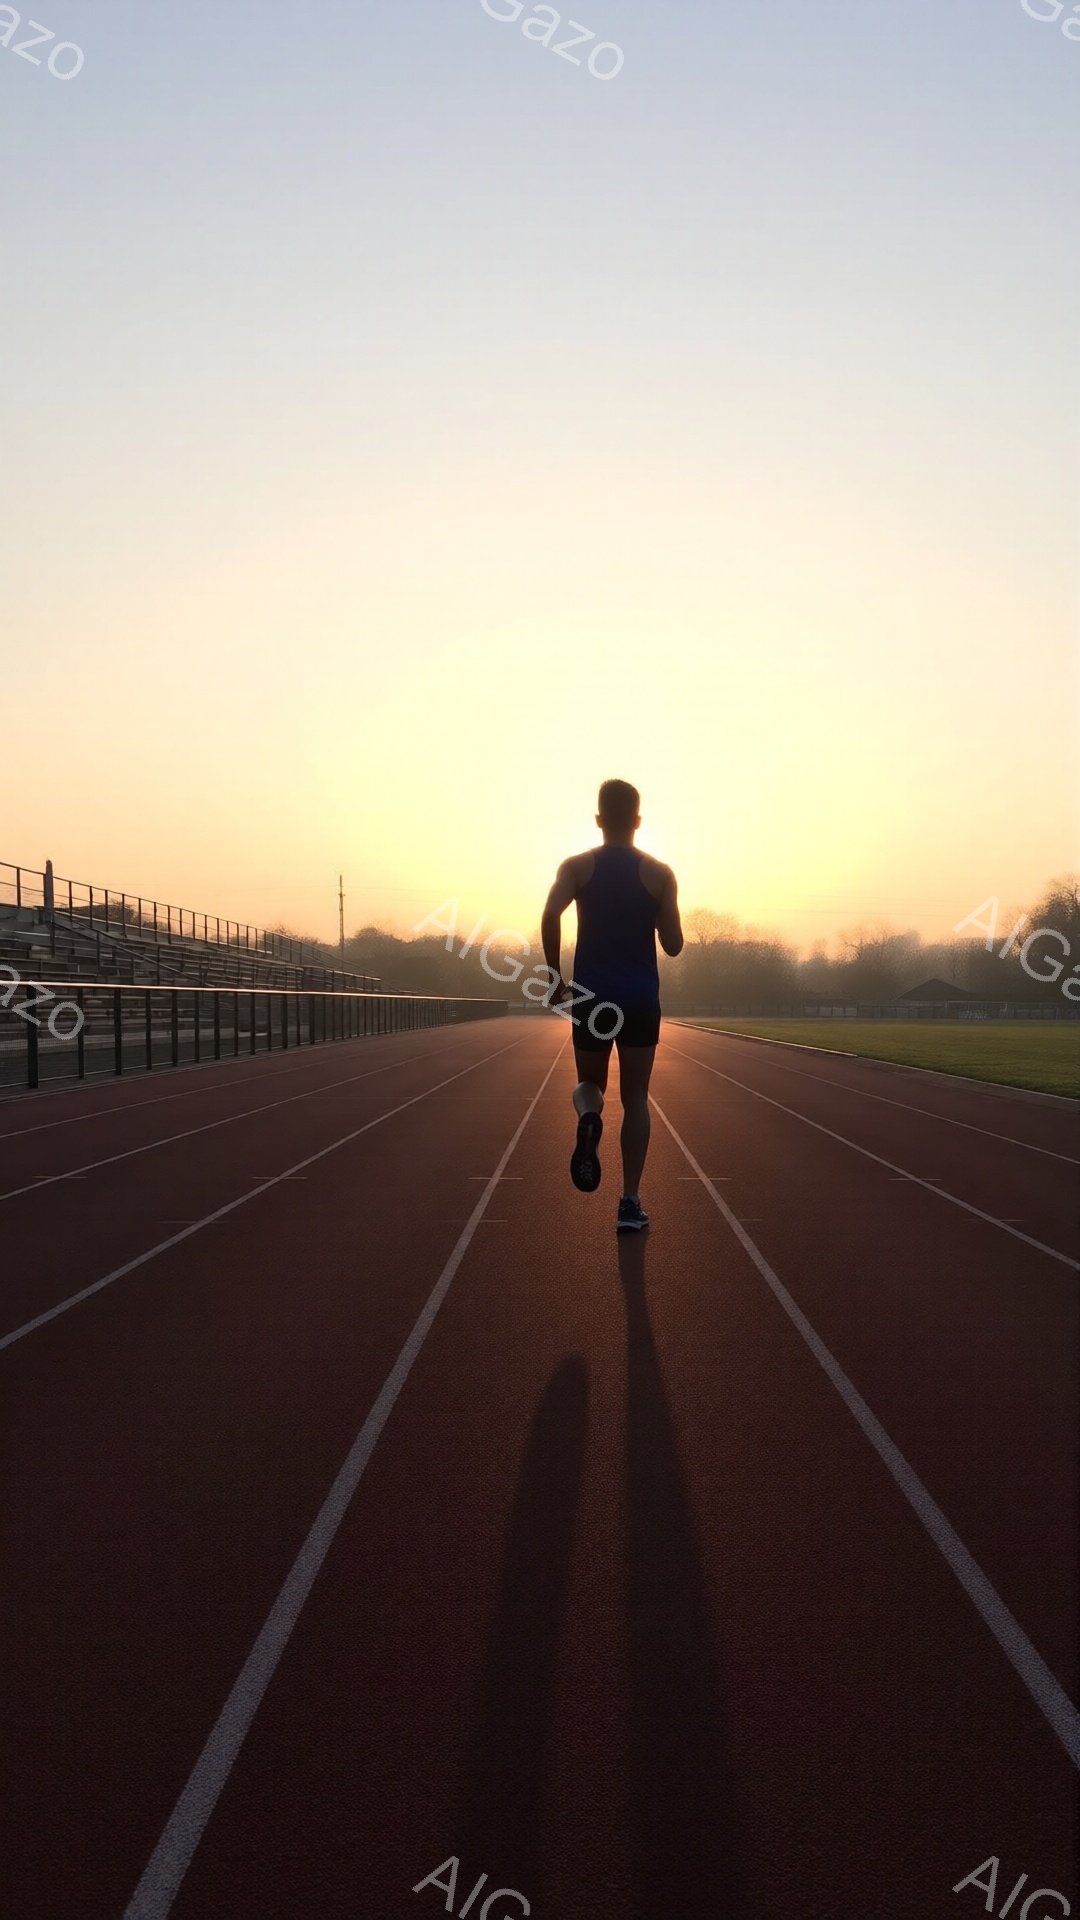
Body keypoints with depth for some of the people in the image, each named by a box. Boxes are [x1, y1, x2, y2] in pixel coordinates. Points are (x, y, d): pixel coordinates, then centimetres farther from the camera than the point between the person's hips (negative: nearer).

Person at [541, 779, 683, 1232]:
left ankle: (588, 1118, -18)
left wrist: (554, 976, -7)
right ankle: (630, 1202, 2)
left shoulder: (577, 866, 1)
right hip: (641, 998, 0)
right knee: (635, 1098, 8)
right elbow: (673, 945, 0)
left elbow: (551, 914, -17)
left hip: (591, 994, 0)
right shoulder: (659, 873, 1)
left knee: (590, 1082, 19)